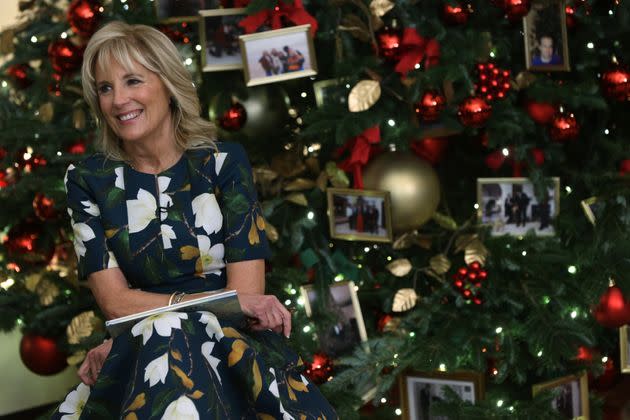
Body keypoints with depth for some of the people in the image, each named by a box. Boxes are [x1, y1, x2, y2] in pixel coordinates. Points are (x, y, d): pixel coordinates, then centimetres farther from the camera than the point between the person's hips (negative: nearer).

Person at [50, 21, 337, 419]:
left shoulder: (224, 162, 2)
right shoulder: (88, 180, 6)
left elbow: (247, 293, -5)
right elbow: (114, 300, -1)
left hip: (233, 343, -2)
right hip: (134, 356, 2)